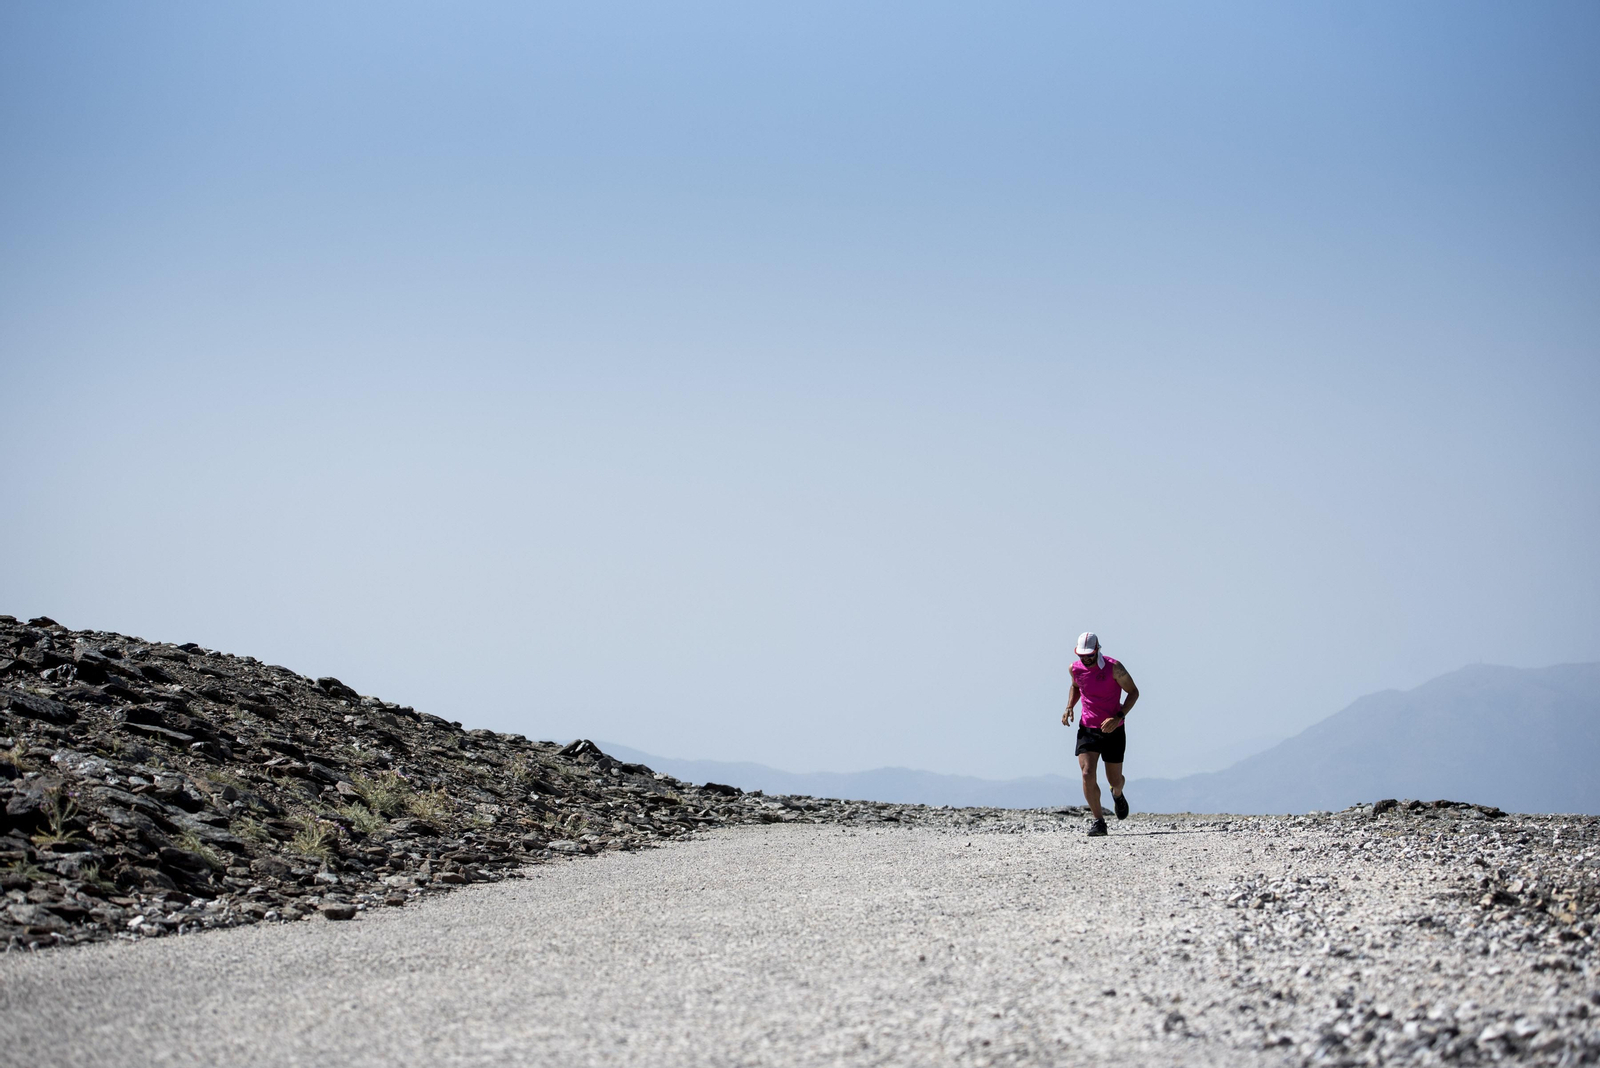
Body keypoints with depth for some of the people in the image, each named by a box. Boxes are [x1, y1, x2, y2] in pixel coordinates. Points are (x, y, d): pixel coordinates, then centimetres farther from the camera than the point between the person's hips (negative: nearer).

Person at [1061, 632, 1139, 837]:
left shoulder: (1114, 668, -16)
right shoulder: (1076, 668, -3)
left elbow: (1133, 692, -8)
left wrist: (1119, 717, -20)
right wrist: (1069, 707, 2)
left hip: (1113, 730, -2)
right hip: (1087, 728, 2)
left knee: (1114, 780, 9)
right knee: (1087, 774, -17)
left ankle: (1117, 794, 48)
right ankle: (1098, 822, -9)